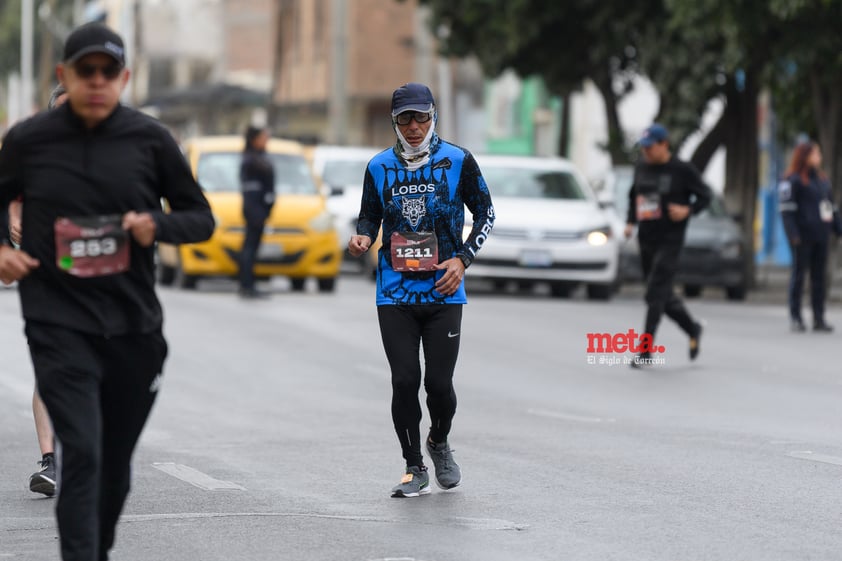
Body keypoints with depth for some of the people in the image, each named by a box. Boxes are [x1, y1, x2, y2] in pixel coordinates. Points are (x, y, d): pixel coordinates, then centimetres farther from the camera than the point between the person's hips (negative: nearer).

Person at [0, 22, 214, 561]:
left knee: (116, 461, 13)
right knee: (81, 452, -17)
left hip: (134, 324, 2)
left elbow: (201, 218, 7)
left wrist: (158, 224, -13)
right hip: (59, 323, -2)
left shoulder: (150, 139, 1)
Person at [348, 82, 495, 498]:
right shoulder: (379, 167, 5)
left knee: (439, 382, -3)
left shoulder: (458, 162, -1)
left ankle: (439, 443, 28)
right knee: (404, 381, -4)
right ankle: (415, 470, 9)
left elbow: (485, 213, 7)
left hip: (443, 292, -1)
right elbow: (370, 217, 15)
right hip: (395, 292, 1)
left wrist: (462, 259, -4)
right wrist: (362, 238, -8)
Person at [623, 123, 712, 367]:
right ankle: (693, 329, 35)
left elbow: (705, 196, -1)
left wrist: (688, 210, -18)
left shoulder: (682, 170, -7)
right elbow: (633, 196, 22)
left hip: (669, 241, -6)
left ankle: (646, 351, -12)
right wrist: (630, 223, 9)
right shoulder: (641, 168, 9)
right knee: (664, 296, 13)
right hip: (646, 241, 7)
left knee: (655, 295, -12)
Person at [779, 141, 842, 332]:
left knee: (819, 277, 6)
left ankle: (819, 319, 8)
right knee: (799, 274, -1)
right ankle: (795, 318, 4)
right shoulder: (793, 180, -5)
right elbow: (786, 209, -11)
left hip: (821, 236, 7)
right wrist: (793, 234, -19)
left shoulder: (822, 180, 16)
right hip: (803, 236, -6)